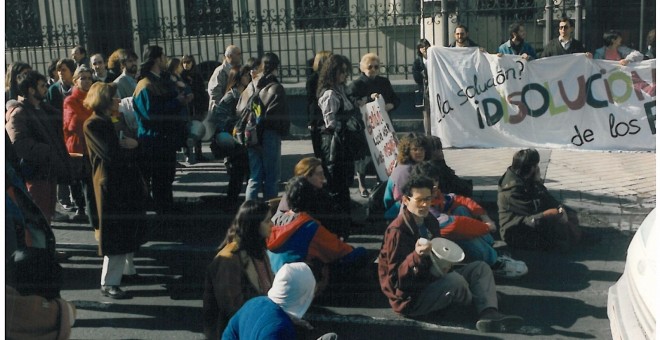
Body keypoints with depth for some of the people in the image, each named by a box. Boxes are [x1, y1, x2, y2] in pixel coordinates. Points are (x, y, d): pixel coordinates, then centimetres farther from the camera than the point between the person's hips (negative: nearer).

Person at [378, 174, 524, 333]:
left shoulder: (430, 221, 5)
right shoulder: (397, 231, -21)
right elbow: (397, 278, -24)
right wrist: (416, 256, -40)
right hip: (411, 298, -9)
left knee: (480, 268, 3)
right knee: (455, 279, -31)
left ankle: (489, 314, -23)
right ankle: (483, 307, 3)